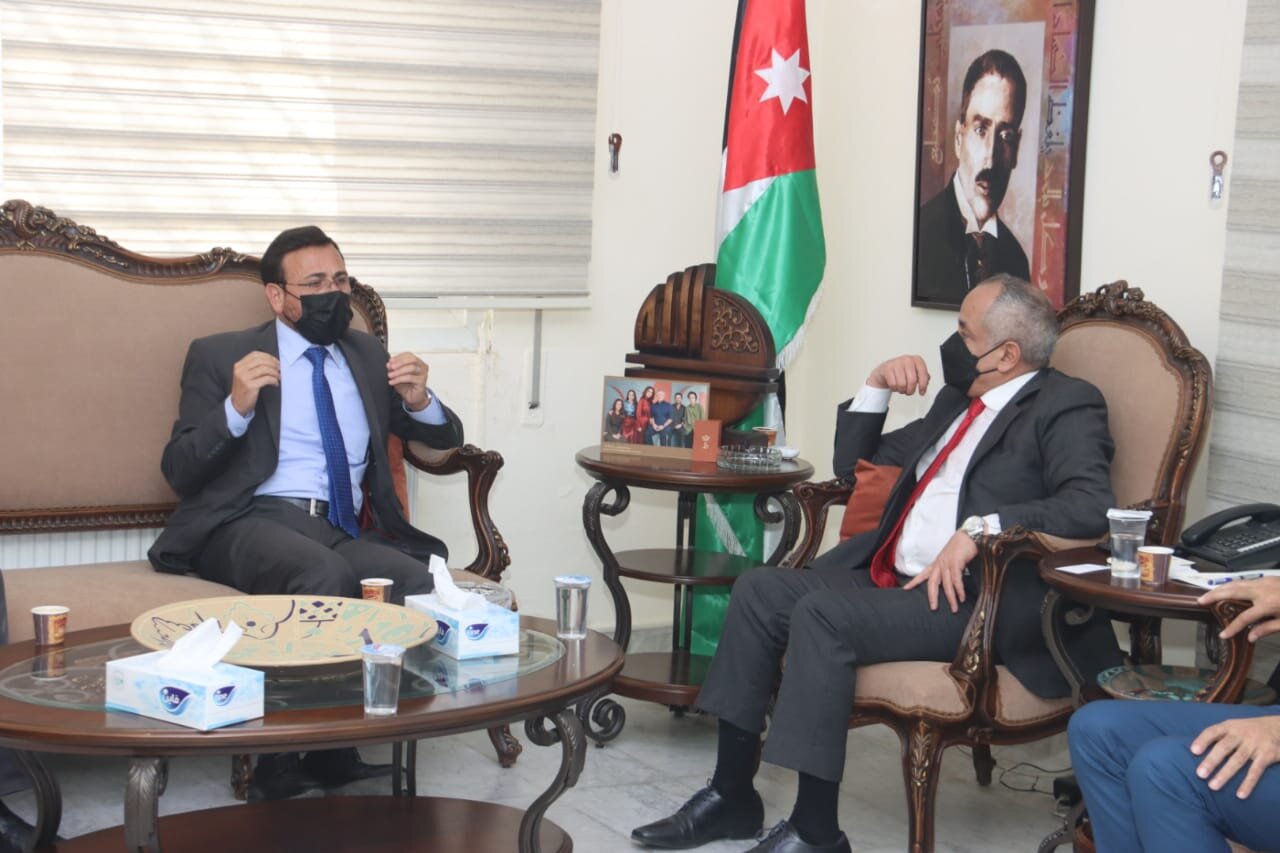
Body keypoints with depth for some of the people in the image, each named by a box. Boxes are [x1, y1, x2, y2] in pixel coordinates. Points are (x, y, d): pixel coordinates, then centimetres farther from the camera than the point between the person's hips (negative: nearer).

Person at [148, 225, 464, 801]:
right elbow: (179, 472, 4)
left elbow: (445, 438, 26)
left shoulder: (367, 355, 24)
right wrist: (237, 406, -13)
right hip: (250, 525, -4)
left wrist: (418, 400, 2)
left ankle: (329, 755, -17)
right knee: (326, 575, -37)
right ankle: (289, 762, -23)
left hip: (345, 534, 4)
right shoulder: (219, 356, 11)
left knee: (419, 583, -29)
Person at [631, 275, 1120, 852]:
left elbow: (1091, 503, -23)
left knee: (823, 612, -27)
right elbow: (853, 465, 27)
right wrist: (876, 387, 11)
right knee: (760, 590, -6)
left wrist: (981, 528, -31)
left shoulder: (1065, 408, -5)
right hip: (891, 576, 9)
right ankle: (731, 795, 0)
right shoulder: (957, 399, 20)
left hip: (979, 597, -9)